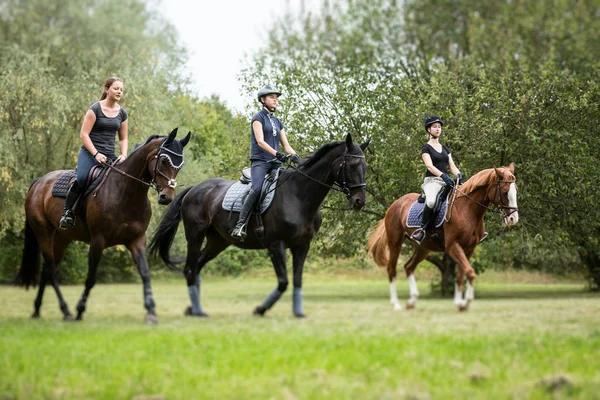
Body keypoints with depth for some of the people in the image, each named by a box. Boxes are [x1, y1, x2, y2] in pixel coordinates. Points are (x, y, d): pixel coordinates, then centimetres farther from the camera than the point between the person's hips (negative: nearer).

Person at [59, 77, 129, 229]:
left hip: (110, 156, 5)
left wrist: (123, 155, -2)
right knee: (81, 179, -32)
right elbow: (83, 134, -8)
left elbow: (123, 138, 18)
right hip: (90, 153, -5)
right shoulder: (95, 109, -4)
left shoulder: (122, 113, 12)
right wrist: (96, 154, -18)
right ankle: (67, 212, -18)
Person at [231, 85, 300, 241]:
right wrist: (277, 154, -24)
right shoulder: (258, 117, 2)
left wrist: (295, 156, -4)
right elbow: (260, 141, -11)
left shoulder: (277, 122, 22)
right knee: (256, 189, -30)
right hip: (260, 161, -7)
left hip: (275, 163, 7)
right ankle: (240, 225, -36)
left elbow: (286, 145, 17)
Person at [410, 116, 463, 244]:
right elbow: (429, 166, -11)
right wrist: (442, 175, -28)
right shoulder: (426, 148, 3)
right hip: (432, 180, -7)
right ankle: (421, 230, -27)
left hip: (446, 181, 7)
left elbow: (452, 166, 13)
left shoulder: (445, 149, 21)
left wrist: (458, 175, -10)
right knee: (431, 201, -39)